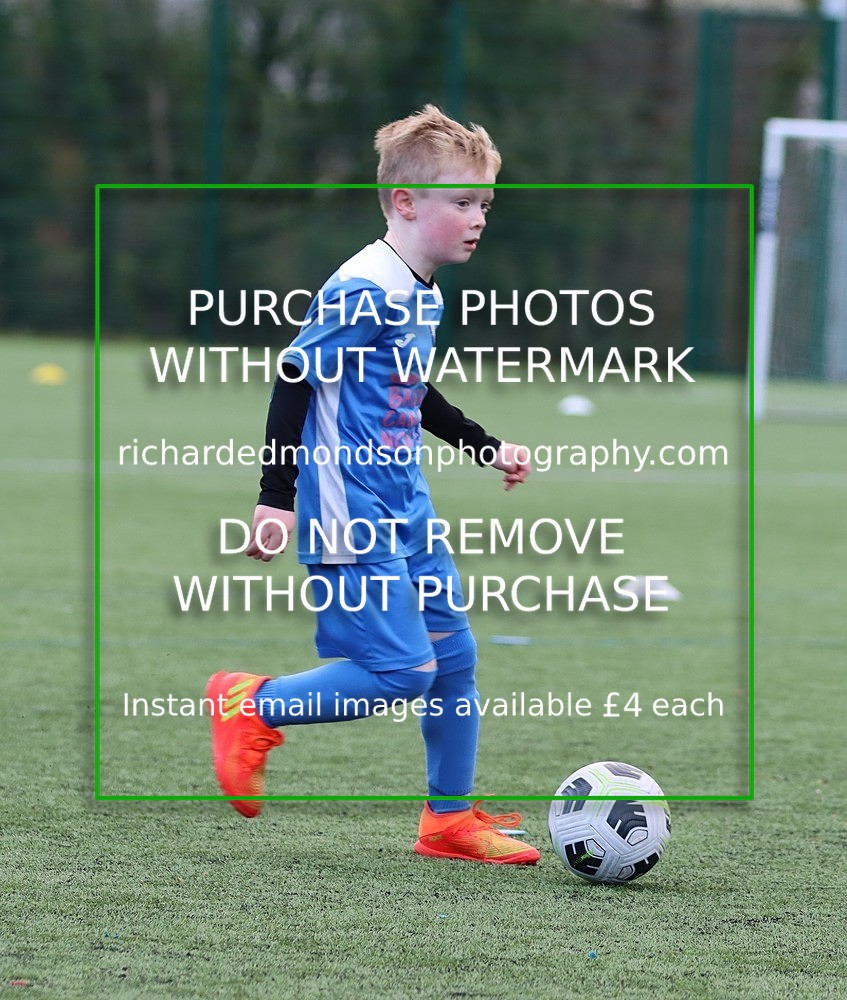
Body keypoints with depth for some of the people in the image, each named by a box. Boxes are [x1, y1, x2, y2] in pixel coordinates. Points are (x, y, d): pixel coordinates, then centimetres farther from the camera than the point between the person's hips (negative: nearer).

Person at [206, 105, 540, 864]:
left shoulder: (425, 297, 10)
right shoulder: (363, 291, -18)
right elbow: (297, 380, -17)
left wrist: (486, 447, 28)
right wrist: (277, 497, -19)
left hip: (405, 509, 9)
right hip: (352, 517, -9)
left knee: (455, 653, 10)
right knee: (402, 671, -12)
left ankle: (450, 817, 22)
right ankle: (250, 708, 6)